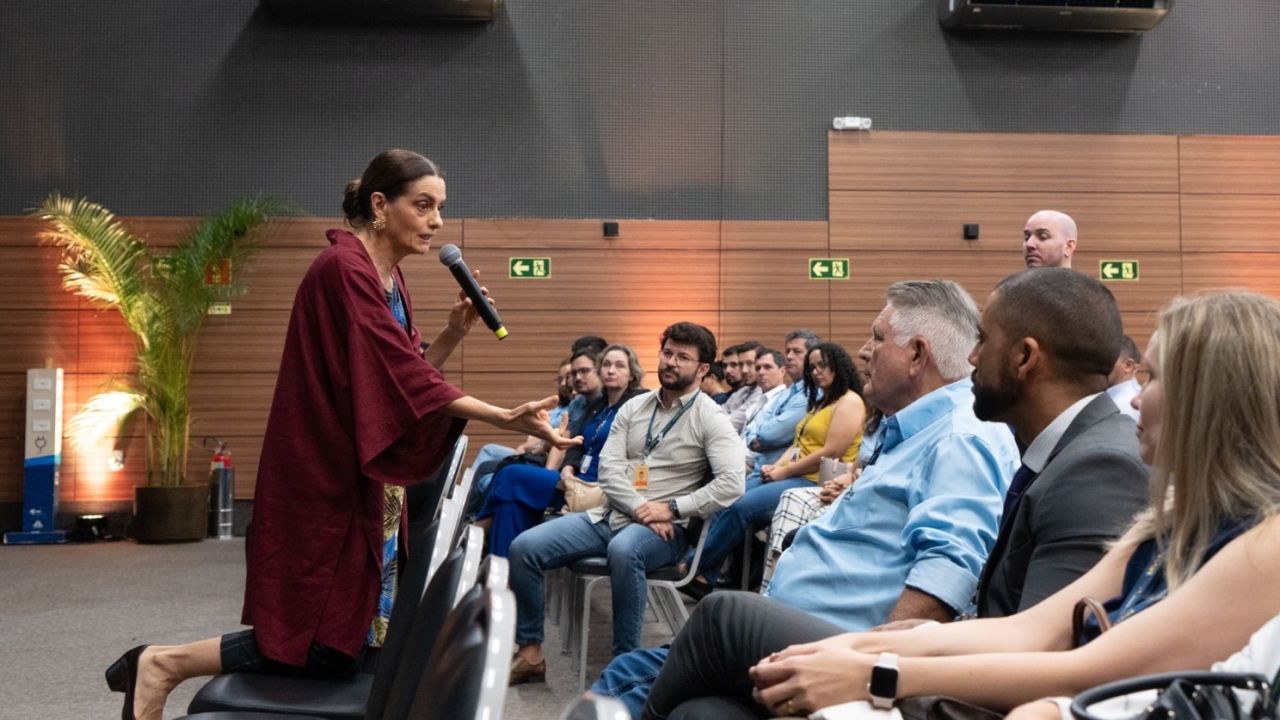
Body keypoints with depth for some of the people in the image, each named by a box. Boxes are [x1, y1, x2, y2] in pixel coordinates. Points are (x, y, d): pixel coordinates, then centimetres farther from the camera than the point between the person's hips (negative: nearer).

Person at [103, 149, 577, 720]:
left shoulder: (388, 277, 11)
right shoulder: (344, 270, -18)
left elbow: (405, 374, 14)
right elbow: (402, 377, -25)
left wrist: (453, 333, -1)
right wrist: (505, 418, -30)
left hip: (363, 481, 10)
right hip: (327, 484, -10)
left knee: (352, 638, 13)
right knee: (333, 651, -3)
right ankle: (164, 664, 12)